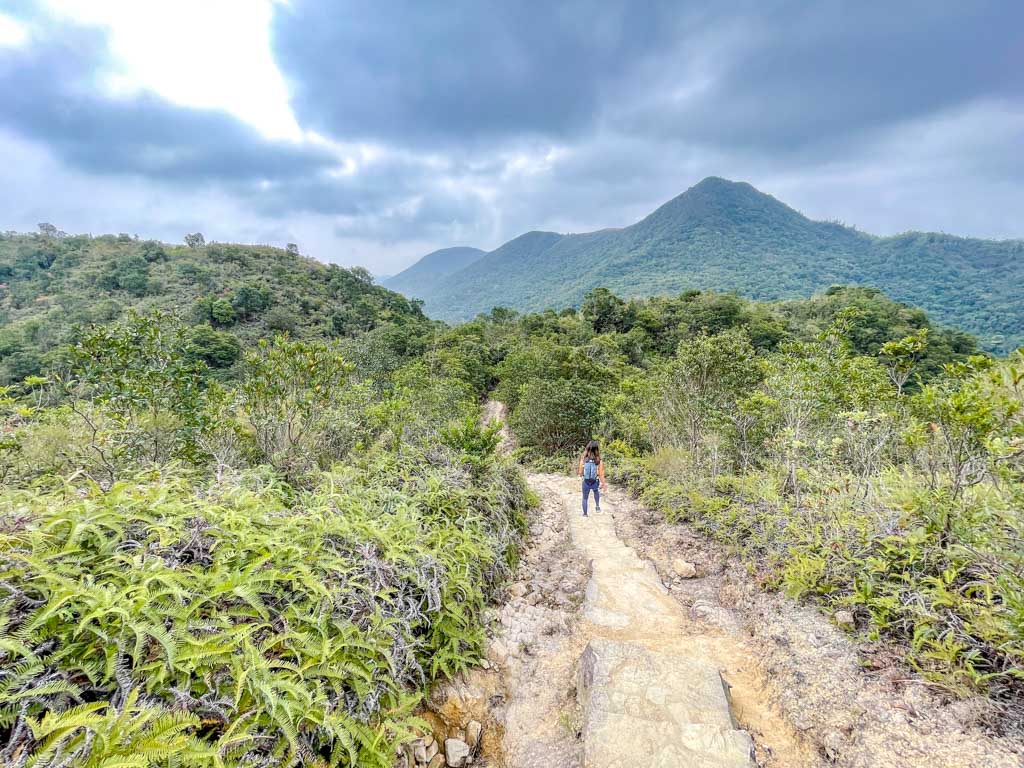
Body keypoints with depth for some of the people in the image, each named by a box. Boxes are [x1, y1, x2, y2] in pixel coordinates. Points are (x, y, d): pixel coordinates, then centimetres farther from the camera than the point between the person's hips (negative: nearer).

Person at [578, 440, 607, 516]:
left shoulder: (583, 460, -19)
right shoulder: (599, 461, -21)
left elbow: (580, 473, -7)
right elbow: (601, 475, -14)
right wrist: (604, 484, 2)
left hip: (586, 483, 0)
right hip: (595, 483, 0)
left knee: (585, 498, 25)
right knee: (596, 491, 38)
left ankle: (585, 514, 37)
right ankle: (597, 506, 38)